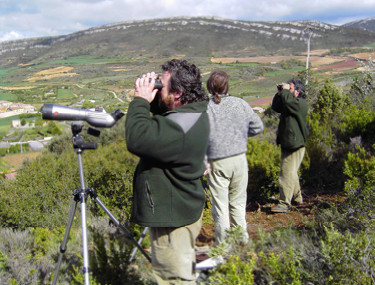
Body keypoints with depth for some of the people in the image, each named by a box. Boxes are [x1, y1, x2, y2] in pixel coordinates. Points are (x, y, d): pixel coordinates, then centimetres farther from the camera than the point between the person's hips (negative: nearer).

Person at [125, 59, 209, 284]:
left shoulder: (181, 126, -30)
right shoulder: (193, 113, 3)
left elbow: (137, 139, -35)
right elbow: (156, 129, 15)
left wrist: (140, 100, -21)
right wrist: (148, 99, -4)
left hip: (173, 220, -10)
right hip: (185, 209, 10)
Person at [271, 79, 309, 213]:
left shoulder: (301, 104, -14)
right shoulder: (289, 103, 15)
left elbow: (288, 101, -30)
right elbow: (275, 107, 16)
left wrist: (285, 91, -13)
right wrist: (279, 93, 5)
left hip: (295, 146, -10)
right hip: (286, 143, 10)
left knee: (288, 173, -11)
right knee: (291, 173, 20)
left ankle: (284, 204, -8)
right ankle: (297, 197, 36)